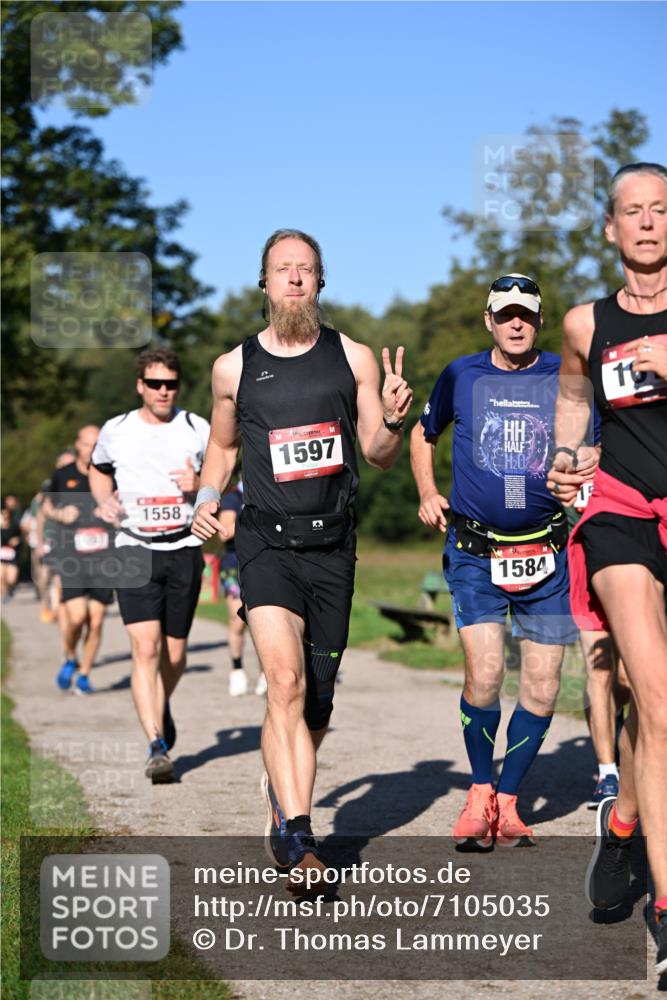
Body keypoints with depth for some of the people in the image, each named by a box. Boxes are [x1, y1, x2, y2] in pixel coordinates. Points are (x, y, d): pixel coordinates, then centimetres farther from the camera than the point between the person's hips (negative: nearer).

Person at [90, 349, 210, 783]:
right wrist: (105, 501, 0)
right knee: (146, 648, -16)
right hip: (135, 550, -1)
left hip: (184, 550, 1)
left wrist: (198, 486, -11)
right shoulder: (115, 431, 2)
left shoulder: (198, 430, 2)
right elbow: (99, 471, 21)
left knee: (174, 654, 8)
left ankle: (162, 706, 41)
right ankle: (158, 747, -17)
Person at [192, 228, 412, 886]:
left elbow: (379, 456, 8)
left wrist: (393, 419, -13)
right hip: (267, 543, -2)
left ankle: (282, 792, 36)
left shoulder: (353, 358, 6)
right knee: (285, 681, -21)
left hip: (333, 547, 2)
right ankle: (298, 839, -23)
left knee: (317, 699, 10)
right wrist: (207, 499, 5)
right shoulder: (233, 368, 5)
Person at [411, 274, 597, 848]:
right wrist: (427, 494, 8)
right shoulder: (462, 376, 5)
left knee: (543, 686, 1)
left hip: (547, 553, 1)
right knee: (484, 676, -15)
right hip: (474, 551, -1)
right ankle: (480, 791, 9)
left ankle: (507, 800, 19)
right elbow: (424, 434, 22)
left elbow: (594, 450, 12)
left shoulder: (566, 379, 3)